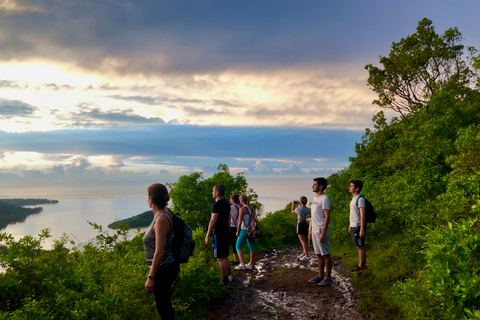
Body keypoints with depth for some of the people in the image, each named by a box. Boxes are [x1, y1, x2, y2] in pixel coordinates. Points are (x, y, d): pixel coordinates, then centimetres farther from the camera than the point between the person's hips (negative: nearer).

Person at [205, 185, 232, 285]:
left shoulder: (216, 205, -18)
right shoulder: (227, 203, 10)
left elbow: (213, 222, -20)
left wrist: (207, 236, -14)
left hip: (218, 234, -9)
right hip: (226, 232, 9)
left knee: (221, 258, -2)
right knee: (225, 256, 19)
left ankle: (225, 280, 3)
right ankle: (229, 276, 28)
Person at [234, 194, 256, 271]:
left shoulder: (242, 209, -14)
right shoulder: (252, 208, 6)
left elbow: (240, 222, -14)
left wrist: (237, 232, -5)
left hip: (244, 230, -7)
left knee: (238, 247, 5)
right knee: (252, 247, 12)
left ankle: (242, 264, -4)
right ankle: (251, 264, 21)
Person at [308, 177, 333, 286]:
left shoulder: (324, 199, -14)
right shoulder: (315, 198, 15)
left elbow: (327, 217, -18)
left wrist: (323, 233, -22)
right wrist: (310, 230, 19)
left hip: (321, 230, -9)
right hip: (314, 230, 9)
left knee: (325, 254, -1)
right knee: (318, 254, 14)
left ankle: (328, 277, 7)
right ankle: (320, 276, 22)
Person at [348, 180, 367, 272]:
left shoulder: (360, 199, -14)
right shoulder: (353, 198, 15)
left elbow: (362, 215, -19)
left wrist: (362, 229, -22)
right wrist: (350, 225, 21)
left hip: (358, 226, -9)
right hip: (353, 226, 9)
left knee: (360, 246, -3)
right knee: (359, 246, 13)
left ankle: (361, 267, 3)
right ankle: (363, 265, 21)